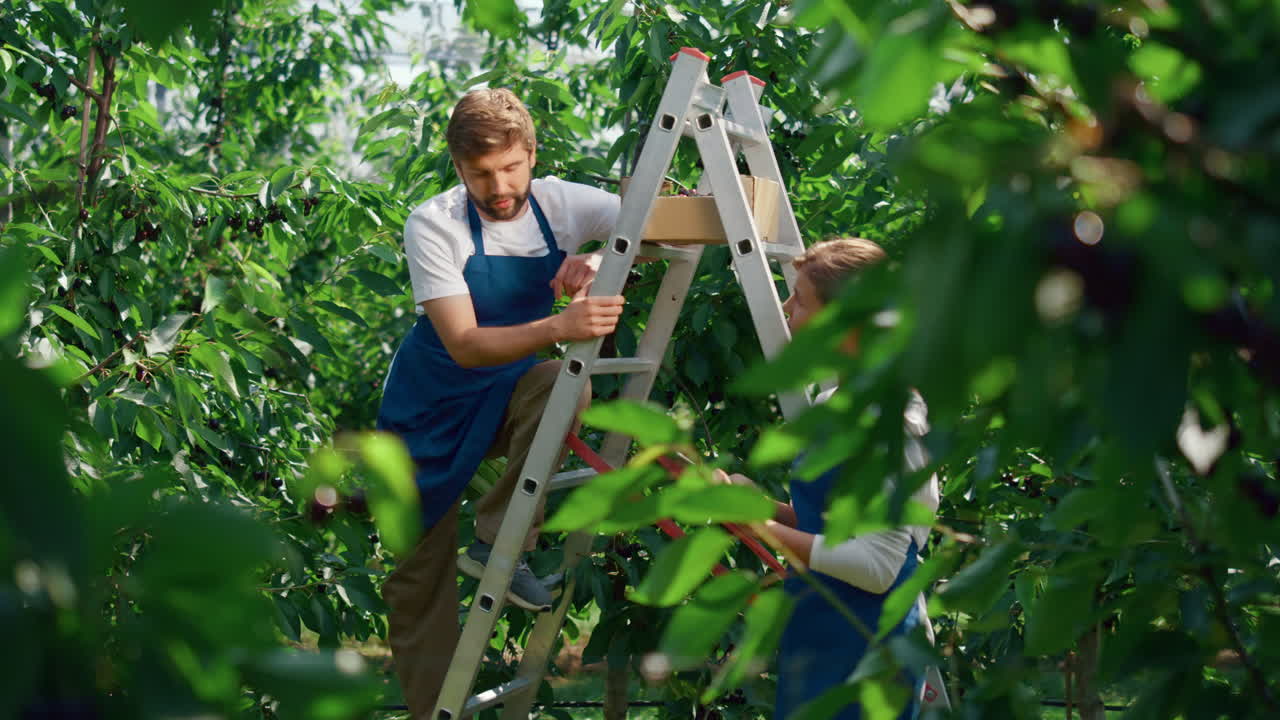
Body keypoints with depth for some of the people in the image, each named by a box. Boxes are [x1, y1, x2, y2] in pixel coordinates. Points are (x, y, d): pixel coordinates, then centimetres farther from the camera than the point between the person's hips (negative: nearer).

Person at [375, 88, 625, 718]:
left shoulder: (563, 205, -12)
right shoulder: (433, 225, -22)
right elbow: (465, 345, -32)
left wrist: (599, 263, -33)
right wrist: (558, 326, -48)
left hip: (509, 396, 2)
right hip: (432, 411, -2)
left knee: (565, 386, -32)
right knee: (421, 577, 0)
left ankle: (497, 544, -19)